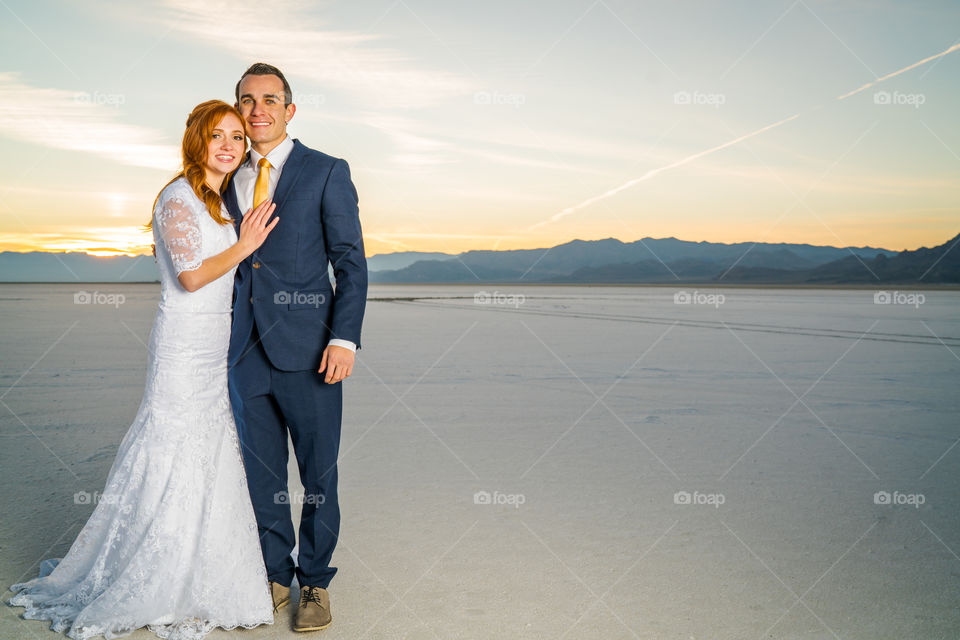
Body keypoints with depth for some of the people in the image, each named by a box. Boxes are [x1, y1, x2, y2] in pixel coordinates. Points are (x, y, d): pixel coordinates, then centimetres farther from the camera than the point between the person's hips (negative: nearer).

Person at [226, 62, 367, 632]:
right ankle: (276, 576, 29)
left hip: (306, 349, -4)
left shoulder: (327, 172, 0)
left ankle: (315, 583, 22)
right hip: (247, 349, 4)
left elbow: (351, 261, -4)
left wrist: (344, 338, -14)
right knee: (262, 476, 12)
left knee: (319, 474, 5)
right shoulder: (230, 180, 13)